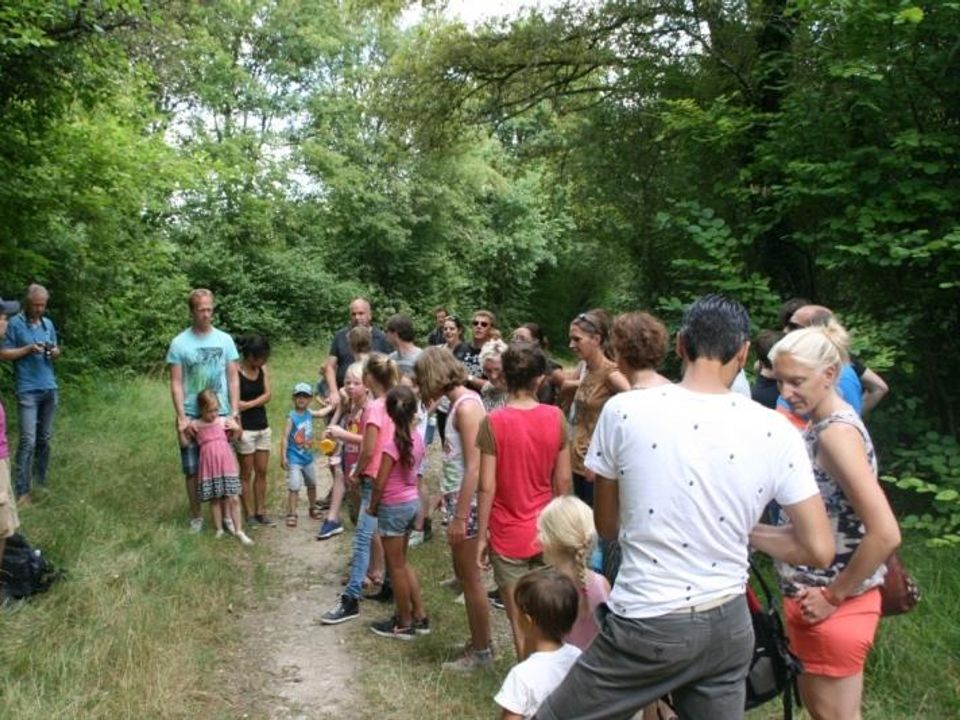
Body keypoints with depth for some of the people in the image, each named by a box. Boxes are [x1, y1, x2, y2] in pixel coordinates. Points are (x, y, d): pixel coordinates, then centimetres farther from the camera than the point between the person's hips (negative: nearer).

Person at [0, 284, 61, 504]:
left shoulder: (48, 323, 11)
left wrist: (55, 352, -5)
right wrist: (28, 349, -17)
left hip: (49, 389, 5)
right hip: (28, 390, -5)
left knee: (45, 439, 12)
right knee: (28, 440, -11)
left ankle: (41, 482, 22)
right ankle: (22, 491, -6)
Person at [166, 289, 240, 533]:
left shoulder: (224, 340, 3)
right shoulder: (179, 343, -3)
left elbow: (233, 377, 4)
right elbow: (176, 383, -4)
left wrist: (234, 410, -3)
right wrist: (181, 417, -11)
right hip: (192, 417, -1)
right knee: (193, 470, 5)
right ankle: (196, 516, 19)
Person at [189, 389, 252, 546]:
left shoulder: (224, 421, 2)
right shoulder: (195, 425, 1)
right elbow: (185, 443, 9)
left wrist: (237, 428, -5)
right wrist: (181, 430, -6)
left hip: (227, 465, 0)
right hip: (210, 467, 0)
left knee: (233, 499, -1)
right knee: (215, 500, 9)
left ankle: (239, 531, 7)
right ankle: (219, 530, 22)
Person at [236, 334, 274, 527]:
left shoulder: (263, 370, 5)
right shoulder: (235, 371, -13)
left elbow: (267, 395, -2)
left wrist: (249, 404, -17)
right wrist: (236, 426, -22)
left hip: (263, 426, 6)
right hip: (245, 429, -6)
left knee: (262, 471, 10)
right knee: (246, 473, 4)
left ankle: (261, 512, 18)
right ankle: (249, 514, 11)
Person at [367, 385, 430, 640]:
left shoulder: (393, 443, -21)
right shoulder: (417, 438, 0)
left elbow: (380, 483, -17)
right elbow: (413, 471, 5)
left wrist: (372, 507, -3)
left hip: (394, 507, -8)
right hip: (413, 502, 8)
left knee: (396, 567, 7)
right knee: (402, 562, 22)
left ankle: (404, 624, 20)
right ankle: (420, 616, 27)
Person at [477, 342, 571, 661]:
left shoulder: (493, 422, -14)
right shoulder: (555, 417, -6)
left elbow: (487, 487, -13)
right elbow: (563, 481, -1)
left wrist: (481, 536, -3)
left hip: (508, 537, -3)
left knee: (520, 625, 8)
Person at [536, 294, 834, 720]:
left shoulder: (623, 411, -10)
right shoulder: (775, 430, -7)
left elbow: (606, 525, 1)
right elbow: (819, 550, -2)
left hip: (647, 629, -3)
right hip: (729, 627, 3)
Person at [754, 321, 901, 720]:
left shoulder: (836, 432, -22)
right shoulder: (820, 426, 7)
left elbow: (885, 534, -28)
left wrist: (834, 596, -18)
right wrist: (750, 533, 3)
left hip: (833, 608, -9)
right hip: (811, 599, 9)